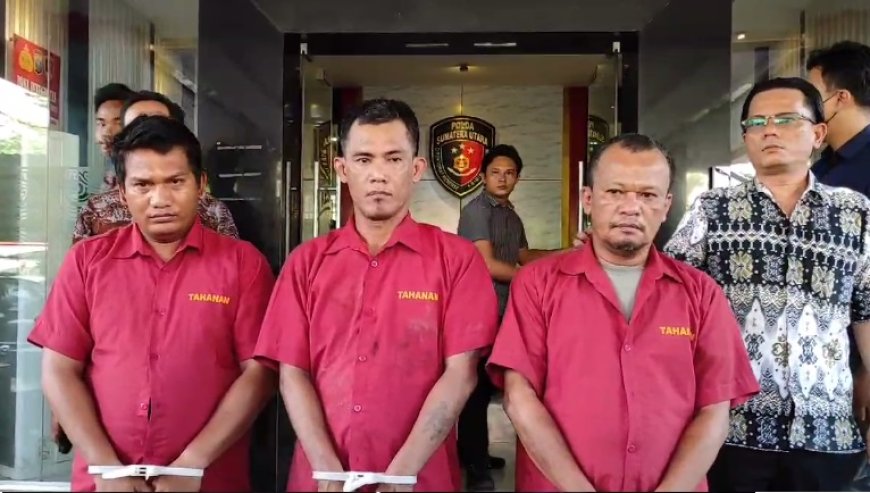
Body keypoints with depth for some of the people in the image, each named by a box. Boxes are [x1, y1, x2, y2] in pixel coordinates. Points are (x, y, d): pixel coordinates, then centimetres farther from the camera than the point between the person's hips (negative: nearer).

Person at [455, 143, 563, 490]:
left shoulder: (513, 217, 14)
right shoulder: (476, 211, -11)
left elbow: (524, 257, 21)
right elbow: (488, 265, -17)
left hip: (502, 311, 8)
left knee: (487, 383, 15)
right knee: (476, 385, -3)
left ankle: (475, 454, 29)